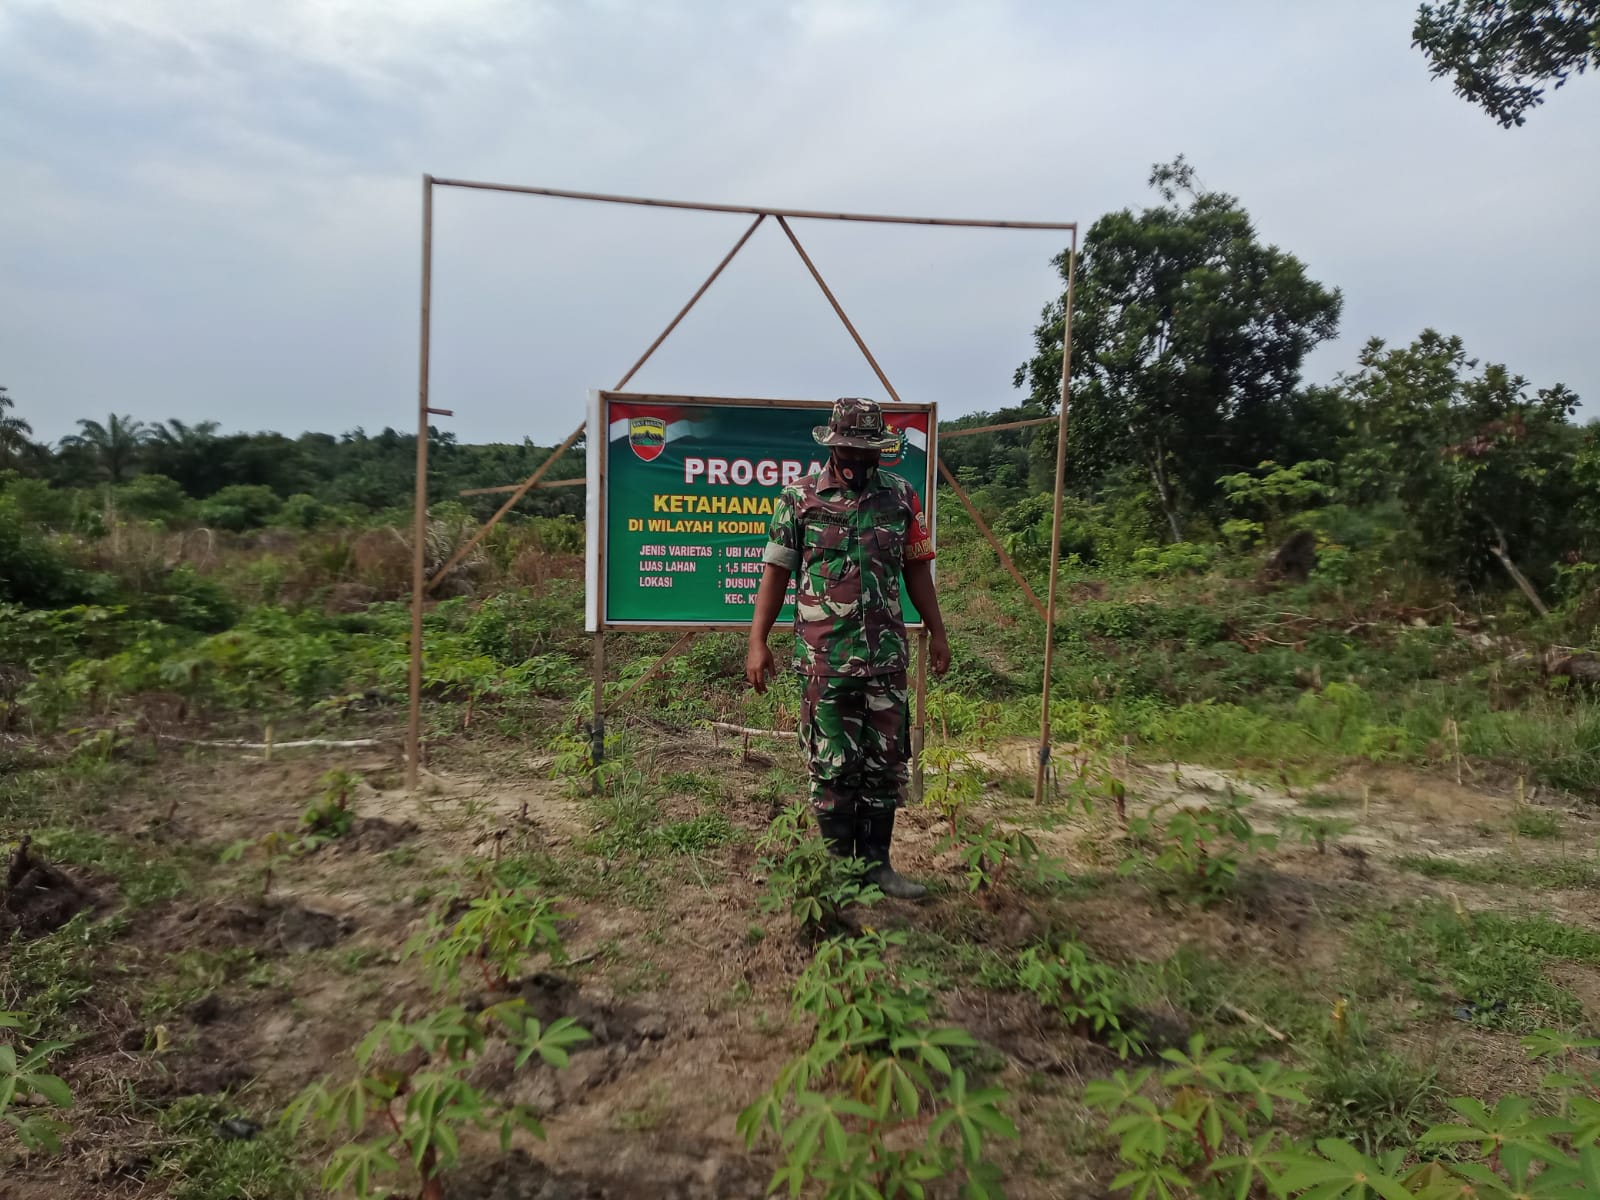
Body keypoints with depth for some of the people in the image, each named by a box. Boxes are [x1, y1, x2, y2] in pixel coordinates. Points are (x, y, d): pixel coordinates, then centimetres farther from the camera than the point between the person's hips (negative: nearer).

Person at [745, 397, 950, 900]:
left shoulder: (901, 497, 7)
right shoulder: (799, 497, -1)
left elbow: (916, 569, 14)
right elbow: (775, 572, 0)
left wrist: (937, 634, 12)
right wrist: (758, 643, -5)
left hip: (888, 656, 3)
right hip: (826, 657, -3)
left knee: (886, 763, 9)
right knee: (833, 766, 4)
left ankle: (876, 863, 23)